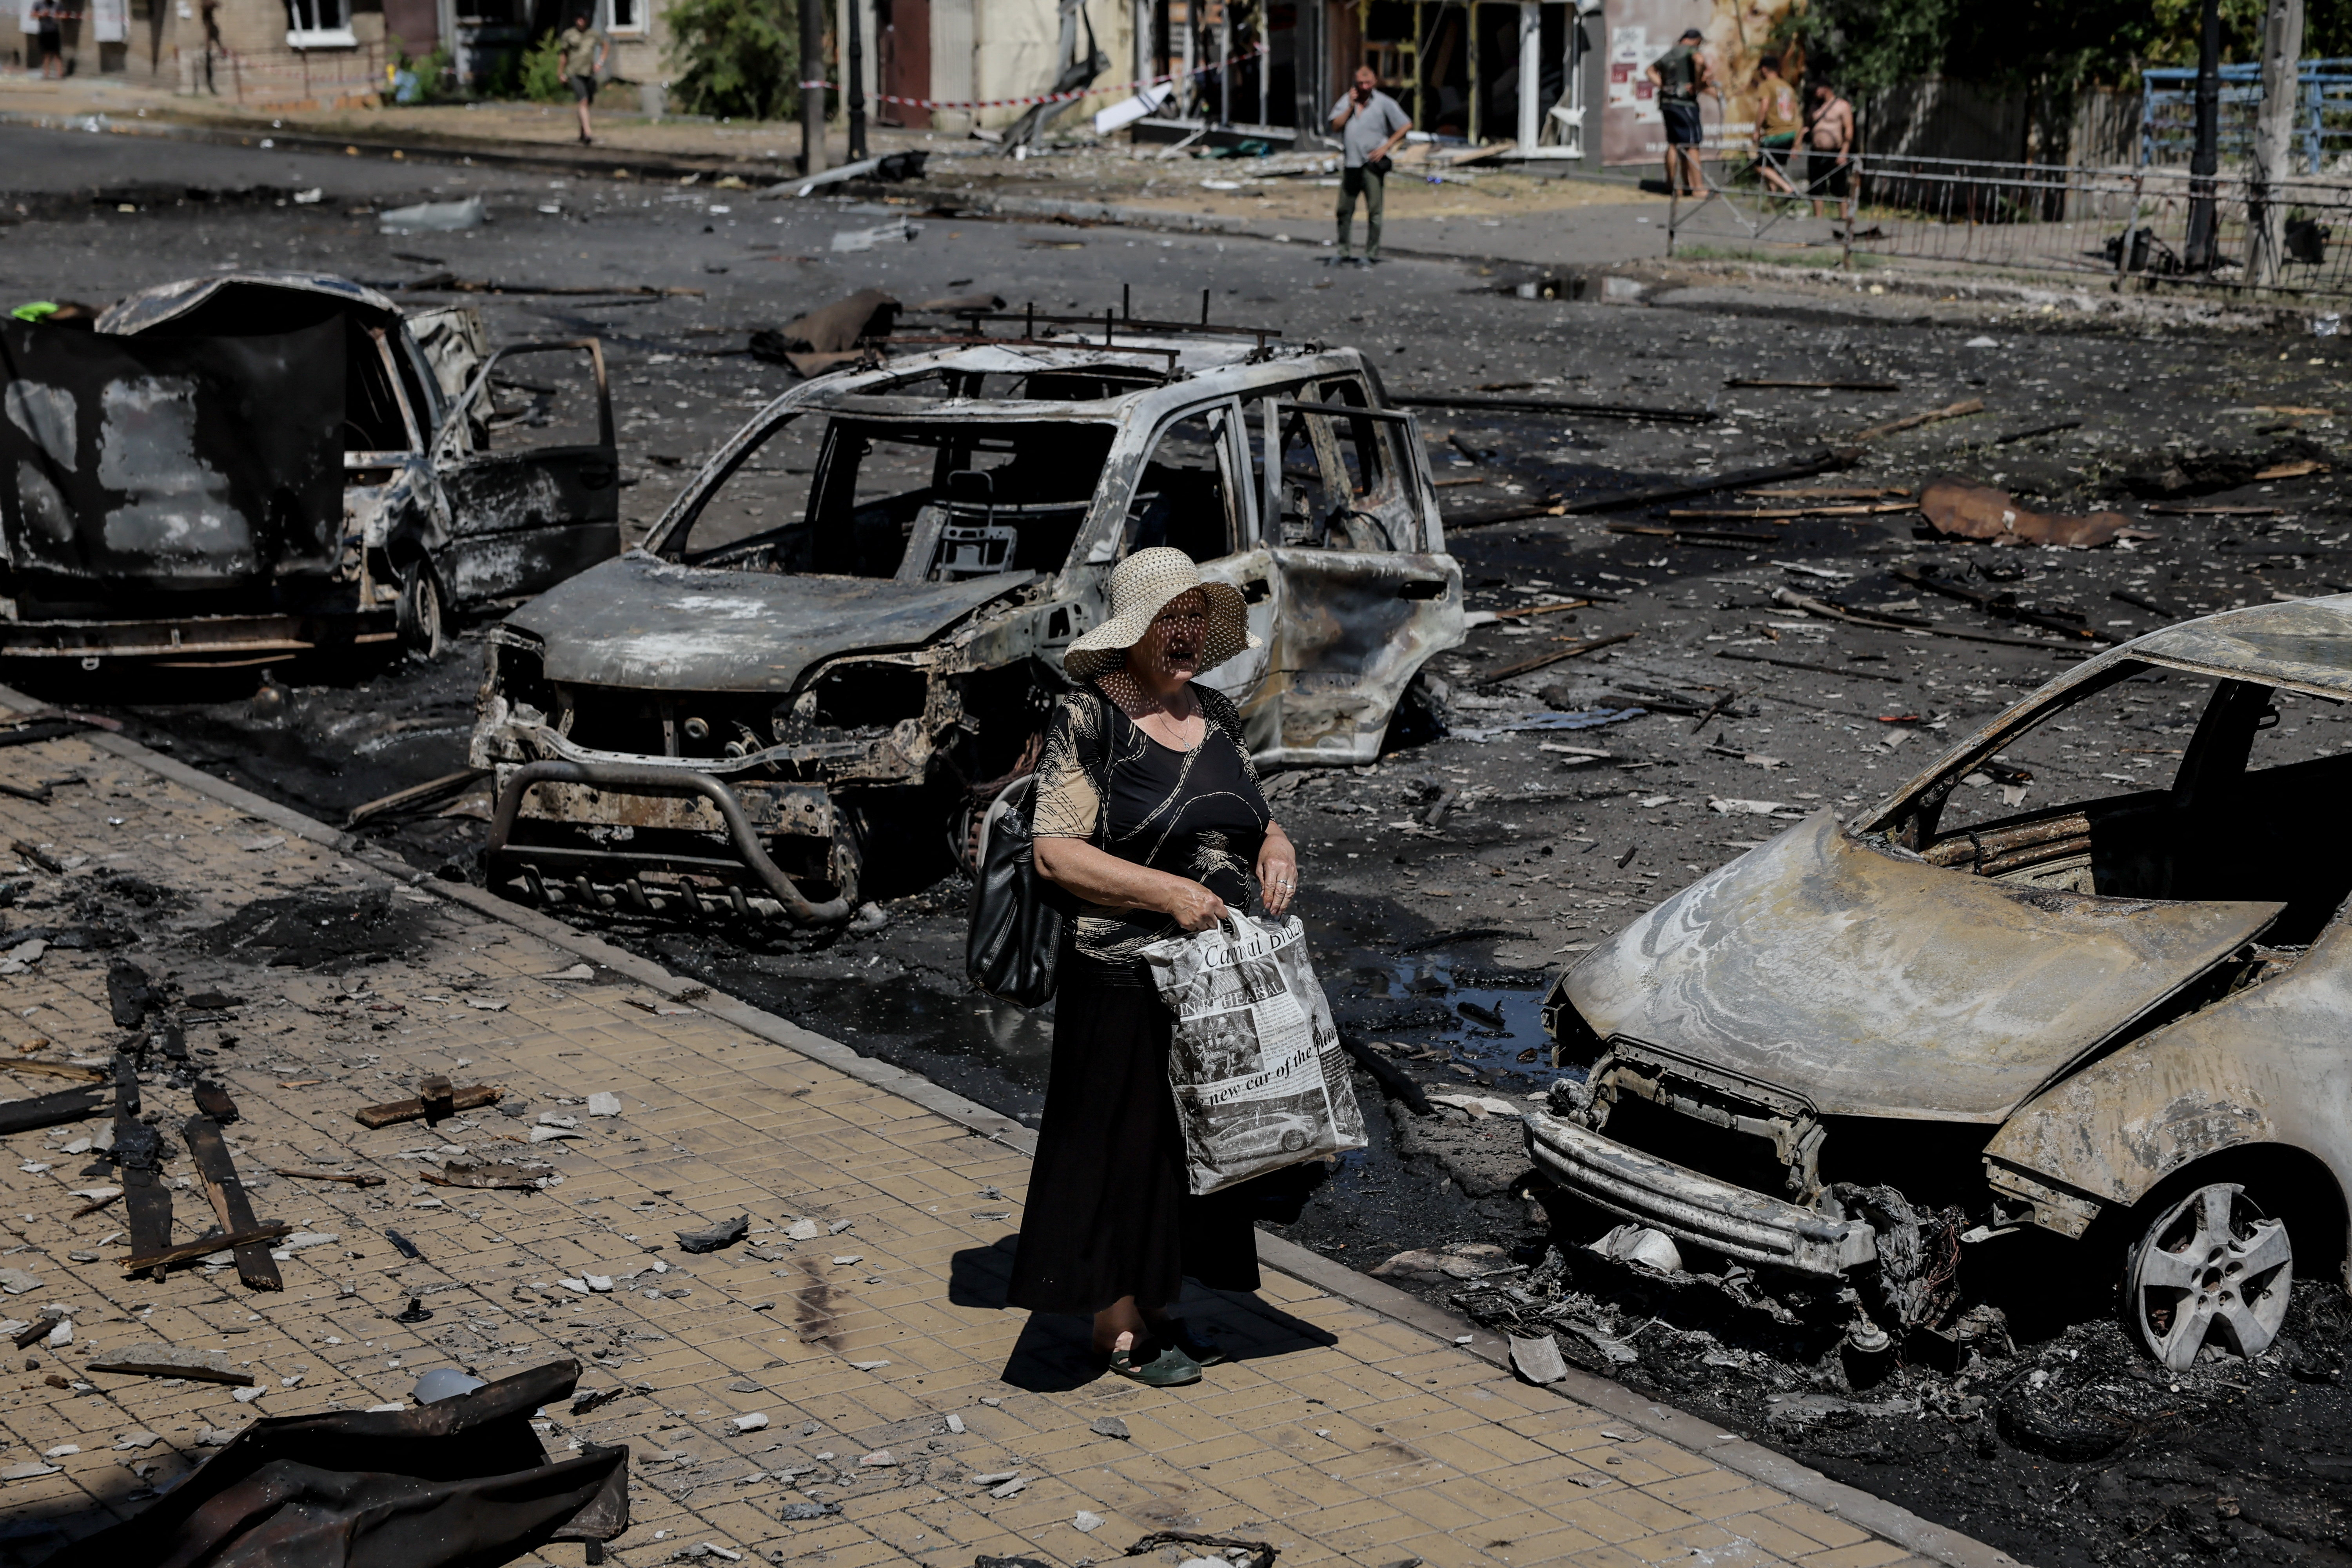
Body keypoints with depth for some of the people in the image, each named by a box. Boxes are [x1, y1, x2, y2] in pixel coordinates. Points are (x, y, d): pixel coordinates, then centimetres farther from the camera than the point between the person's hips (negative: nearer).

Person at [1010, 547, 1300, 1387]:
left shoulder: (1215, 714, 10)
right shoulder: (1088, 720, -12)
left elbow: (1251, 817, 22)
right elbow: (1056, 853, -16)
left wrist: (1277, 847, -2)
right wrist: (1168, 892, -23)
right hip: (1126, 979, -7)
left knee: (1194, 1142, 13)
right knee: (1124, 1142, 1)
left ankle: (1153, 1308, 27)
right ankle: (1117, 1328, 13)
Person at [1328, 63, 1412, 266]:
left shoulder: (1384, 103, -3)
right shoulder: (1346, 101, 9)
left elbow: (1406, 125, -1)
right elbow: (1336, 126, 0)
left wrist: (1386, 147, -7)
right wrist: (1351, 106, -8)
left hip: (1372, 164, -4)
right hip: (1350, 164, 4)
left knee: (1374, 210, -3)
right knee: (1345, 210, 7)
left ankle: (1372, 254, 2)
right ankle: (1343, 253, 16)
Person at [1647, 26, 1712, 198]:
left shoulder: (1669, 54, 19)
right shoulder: (1691, 50, -4)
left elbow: (1651, 70, 26)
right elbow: (1699, 60, -26)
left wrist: (1663, 85, 13)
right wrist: (1698, 84, -17)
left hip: (1666, 101, 7)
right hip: (1684, 102, -7)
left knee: (1673, 144, 12)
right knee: (1692, 145, -4)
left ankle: (1672, 185, 15)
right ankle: (1698, 186, -4)